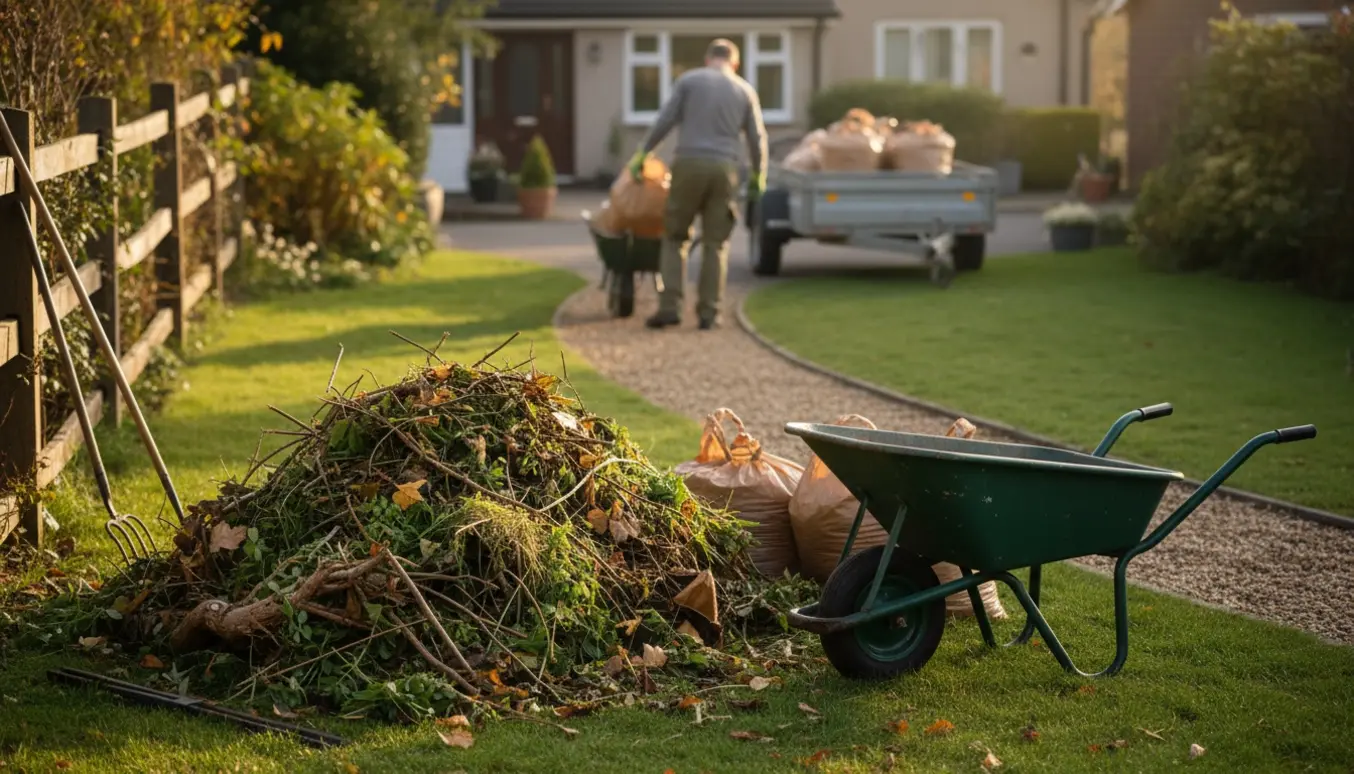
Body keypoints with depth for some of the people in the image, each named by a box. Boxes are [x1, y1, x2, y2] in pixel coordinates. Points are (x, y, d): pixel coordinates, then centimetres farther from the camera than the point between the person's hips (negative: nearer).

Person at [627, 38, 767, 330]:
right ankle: (708, 311, 3)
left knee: (675, 237, 7)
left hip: (688, 165, -1)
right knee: (716, 243, 7)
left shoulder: (688, 80, 7)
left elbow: (665, 121, 0)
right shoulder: (745, 90, 13)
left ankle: (670, 306, -3)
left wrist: (642, 154, 7)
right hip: (723, 168, 1)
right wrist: (758, 176, 25)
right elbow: (757, 139, 13)